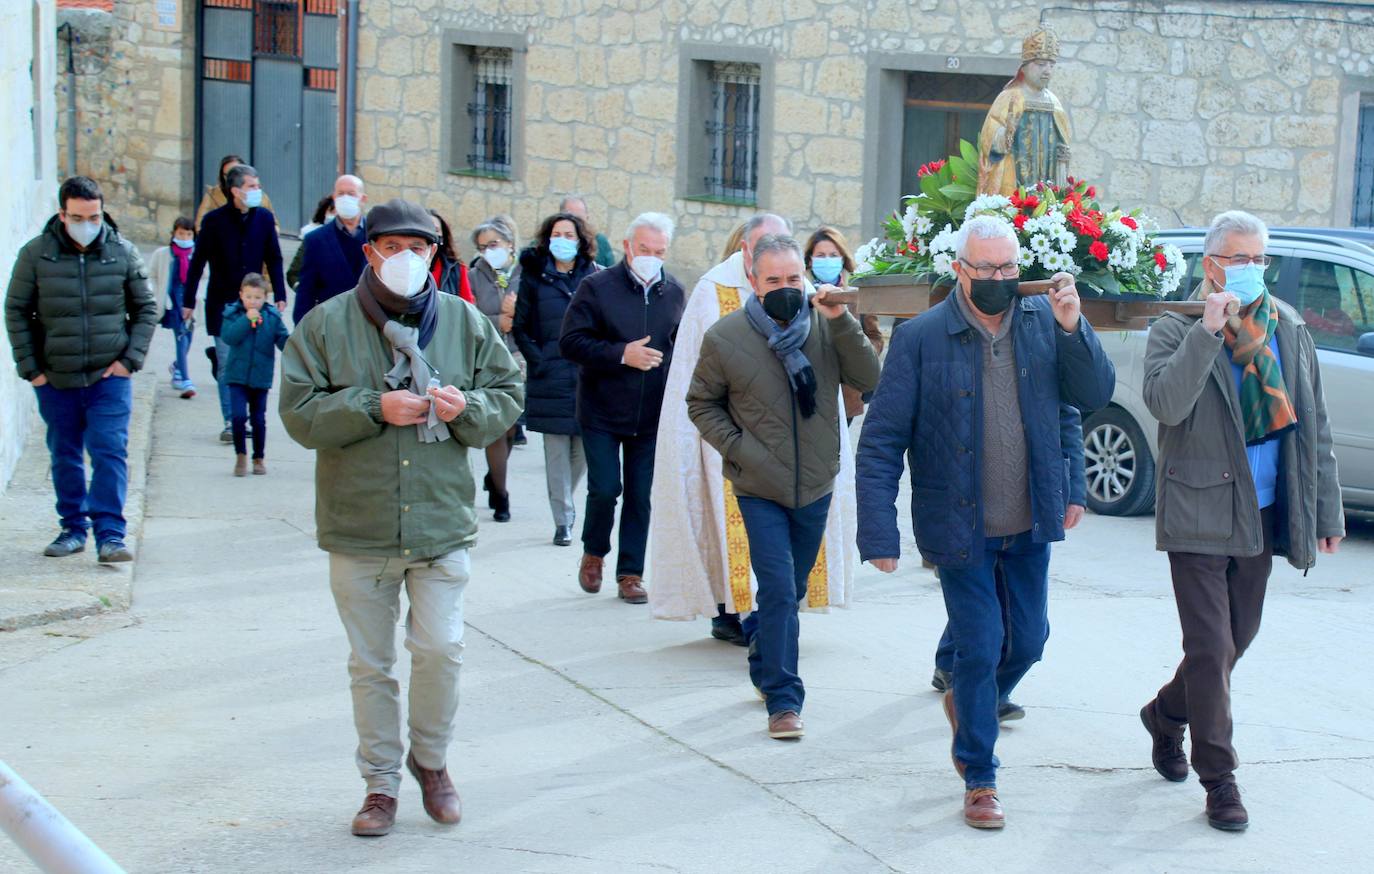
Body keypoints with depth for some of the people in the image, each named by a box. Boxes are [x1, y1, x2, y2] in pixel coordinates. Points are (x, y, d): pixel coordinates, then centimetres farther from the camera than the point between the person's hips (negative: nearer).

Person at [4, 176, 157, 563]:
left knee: (110, 453, -8)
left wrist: (130, 358, -3)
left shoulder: (123, 253, 0)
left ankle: (110, 534, -7)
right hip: (55, 381, 1)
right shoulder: (36, 254, -2)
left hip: (110, 377, -1)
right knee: (65, 457, 11)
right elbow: (16, 312, 4)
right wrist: (29, 368, -2)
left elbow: (146, 308, 9)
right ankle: (73, 528, 23)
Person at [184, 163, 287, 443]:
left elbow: (274, 259, 9)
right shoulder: (214, 220, -6)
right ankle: (230, 422, 2)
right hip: (222, 304, -2)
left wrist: (280, 295, 3)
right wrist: (189, 302, -2)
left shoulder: (264, 218, 3)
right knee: (226, 365, -2)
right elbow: (197, 262, -2)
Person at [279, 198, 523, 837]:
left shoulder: (465, 322, 5)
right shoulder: (326, 324, -1)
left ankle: (431, 760, 22)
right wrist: (376, 408, -17)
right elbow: (299, 411, -6)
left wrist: (467, 407, -12)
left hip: (442, 524, 0)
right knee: (371, 664, 8)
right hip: (358, 527, 0)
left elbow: (508, 396, 9)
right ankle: (381, 783, 22)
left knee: (440, 649, -4)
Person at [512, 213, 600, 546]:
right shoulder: (535, 277, 5)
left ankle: (564, 502, 26)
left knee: (584, 449, 1)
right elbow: (519, 327, 7)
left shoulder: (595, 277, 7)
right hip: (551, 378, -1)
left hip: (588, 377, 1)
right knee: (556, 451, -2)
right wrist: (537, 360, -4)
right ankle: (563, 521, 4)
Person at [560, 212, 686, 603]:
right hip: (602, 411, -3)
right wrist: (622, 354, -20)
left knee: (641, 495, 5)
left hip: (652, 415, 3)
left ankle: (631, 573, 15)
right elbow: (571, 342, -12)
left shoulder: (675, 292, 5)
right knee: (605, 489, -5)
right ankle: (594, 553, 22)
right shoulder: (597, 287, -7)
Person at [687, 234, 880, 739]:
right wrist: (739, 448, -10)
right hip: (760, 489, -3)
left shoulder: (825, 326, -5)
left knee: (792, 591, 17)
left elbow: (868, 380, -13)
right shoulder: (725, 337, -9)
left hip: (816, 486, 3)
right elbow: (702, 404, 2)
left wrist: (841, 322, -21)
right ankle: (782, 700, -4)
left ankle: (764, 669, 39)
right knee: (779, 590, -11)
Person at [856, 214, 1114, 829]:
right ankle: (979, 781, 17)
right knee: (980, 649, 0)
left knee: (1028, 641, 13)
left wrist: (1072, 329, -18)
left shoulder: (1043, 322, -1)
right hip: (959, 528, -4)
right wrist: (879, 535, -16)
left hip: (1029, 526, 4)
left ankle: (967, 705, 45)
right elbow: (881, 443, -10)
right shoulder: (920, 338, -11)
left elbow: (1096, 396, -3)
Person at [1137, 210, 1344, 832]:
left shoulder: (1288, 330, 7)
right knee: (1212, 648, -6)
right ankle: (1219, 780, 3)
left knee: (1236, 641, 16)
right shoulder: (1177, 331, -5)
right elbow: (1165, 404, -22)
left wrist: (1326, 508, 8)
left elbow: (1313, 424, 11)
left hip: (1261, 516, 5)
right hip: (1200, 516, -5)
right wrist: (1207, 331, -26)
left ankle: (1166, 715, 40)